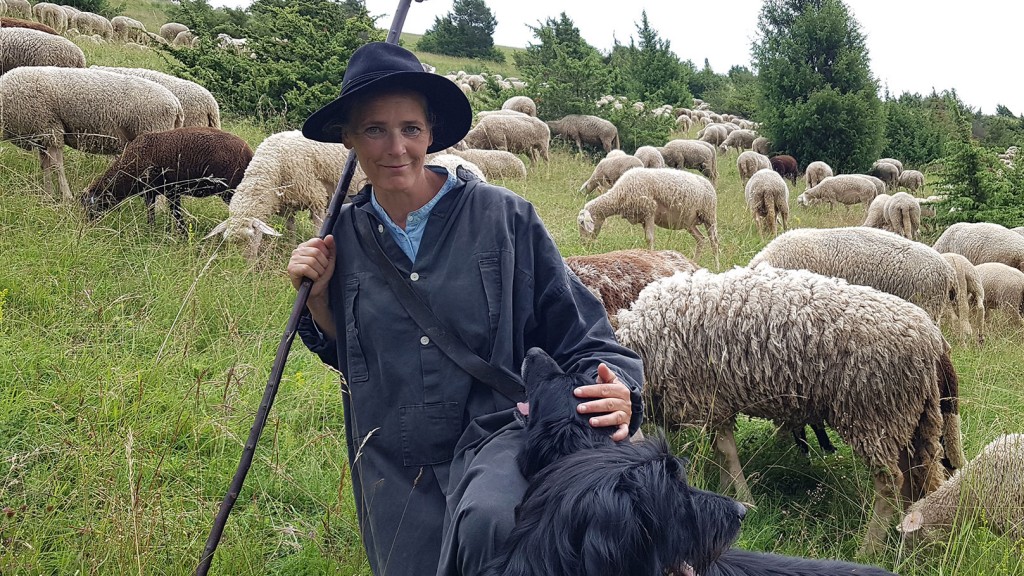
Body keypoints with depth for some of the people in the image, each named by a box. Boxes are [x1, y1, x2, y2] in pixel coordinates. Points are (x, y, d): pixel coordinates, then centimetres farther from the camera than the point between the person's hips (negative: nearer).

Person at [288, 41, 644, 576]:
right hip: (396, 471, 5)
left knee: (488, 523, -35)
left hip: (497, 435, -4)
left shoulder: (504, 216, -7)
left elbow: (576, 331, -3)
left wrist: (616, 392, -22)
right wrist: (317, 295, 0)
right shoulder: (345, 235, 4)